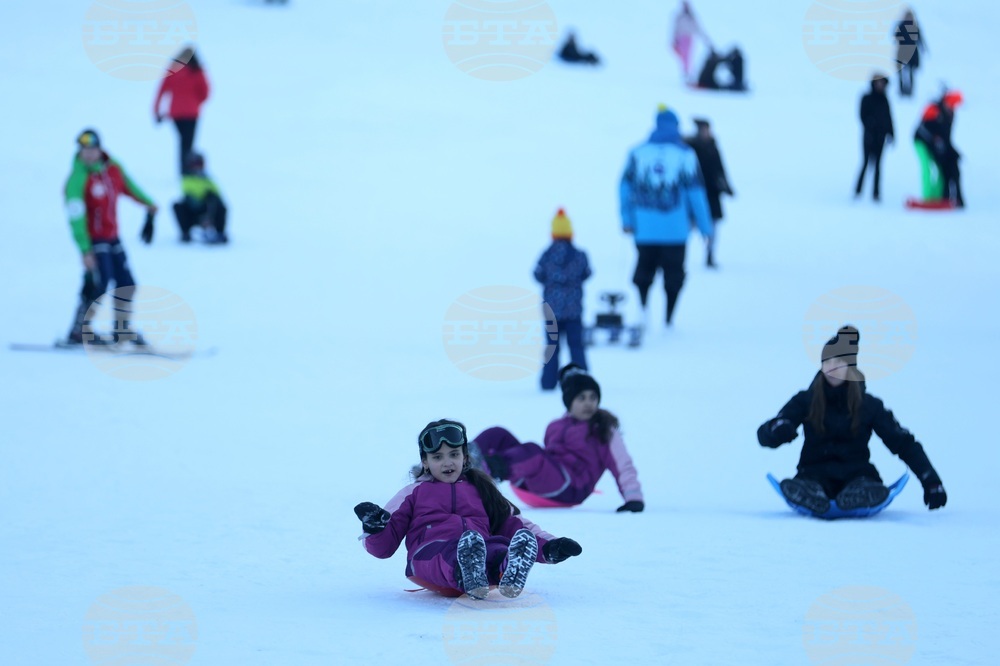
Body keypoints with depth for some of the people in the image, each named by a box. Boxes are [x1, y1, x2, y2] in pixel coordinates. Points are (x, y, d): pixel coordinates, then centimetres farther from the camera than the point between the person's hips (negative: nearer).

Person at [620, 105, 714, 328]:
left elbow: (625, 186, 2)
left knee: (645, 267, 14)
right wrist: (705, 227, 3)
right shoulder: (685, 154, -2)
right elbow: (695, 192, -2)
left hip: (645, 228, 2)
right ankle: (669, 318, 7)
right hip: (675, 229, -1)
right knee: (673, 272, 10)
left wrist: (626, 219, 8)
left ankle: (643, 305, -12)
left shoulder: (638, 153, 3)